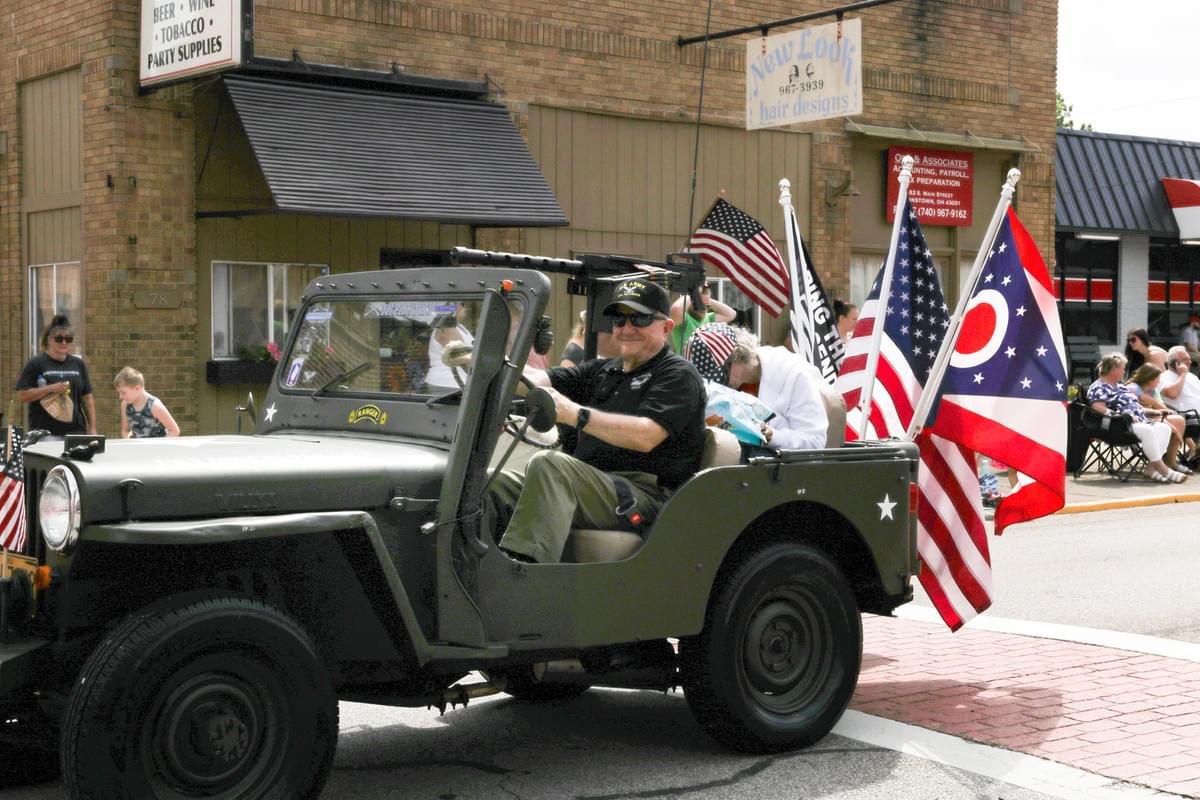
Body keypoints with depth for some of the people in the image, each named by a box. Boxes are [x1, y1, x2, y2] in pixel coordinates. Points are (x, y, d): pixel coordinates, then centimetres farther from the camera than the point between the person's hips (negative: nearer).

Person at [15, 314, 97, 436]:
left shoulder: (78, 364, 13)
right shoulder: (35, 364, 1)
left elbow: (87, 398, 15)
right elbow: (21, 396, -5)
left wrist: (92, 428, 8)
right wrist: (50, 388, -15)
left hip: (75, 430, 3)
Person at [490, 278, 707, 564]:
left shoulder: (678, 375, 1)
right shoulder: (602, 370, 26)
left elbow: (645, 436, -18)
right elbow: (540, 380, 10)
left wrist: (576, 415, -29)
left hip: (647, 495, -8)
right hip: (594, 487, 8)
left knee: (549, 464, -30)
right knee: (497, 482, -10)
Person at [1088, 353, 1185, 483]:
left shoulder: (1119, 387, 27)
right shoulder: (1098, 388, -3)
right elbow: (1099, 409, -18)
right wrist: (1125, 415, -21)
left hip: (1138, 420, 10)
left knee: (1164, 428, -10)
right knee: (1147, 430, -33)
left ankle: (1153, 467, -23)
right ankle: (1162, 469, -29)